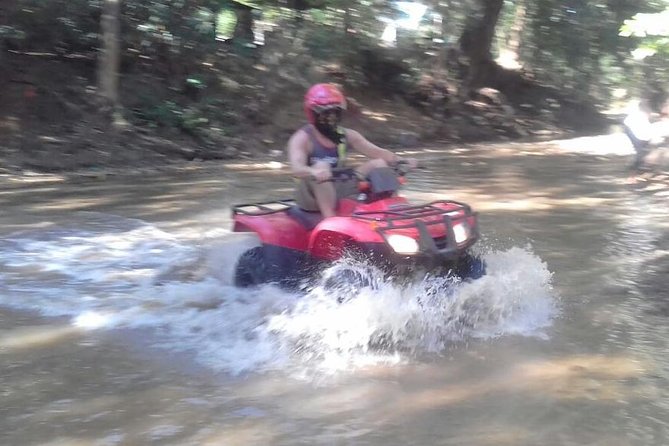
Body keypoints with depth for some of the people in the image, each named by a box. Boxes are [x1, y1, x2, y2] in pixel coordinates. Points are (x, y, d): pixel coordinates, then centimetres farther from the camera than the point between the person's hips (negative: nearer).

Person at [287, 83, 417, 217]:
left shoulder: (347, 135, 5)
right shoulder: (302, 138, -12)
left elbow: (376, 152, -1)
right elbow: (296, 168, -30)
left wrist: (401, 160, -20)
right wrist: (313, 172, -53)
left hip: (339, 190, 6)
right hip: (312, 198, -6)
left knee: (379, 164, -4)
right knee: (321, 166, -35)